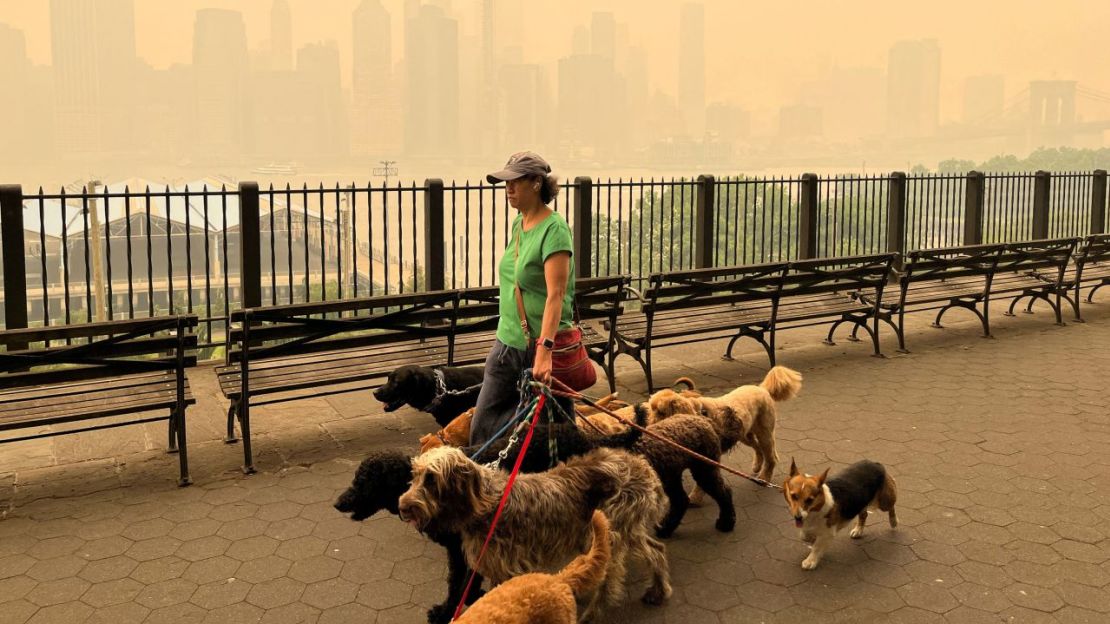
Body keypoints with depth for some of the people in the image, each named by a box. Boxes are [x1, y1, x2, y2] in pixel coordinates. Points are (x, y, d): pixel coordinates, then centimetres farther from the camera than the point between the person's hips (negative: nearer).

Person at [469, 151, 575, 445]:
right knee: (483, 425, 8)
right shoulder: (518, 223, 10)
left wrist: (544, 349, -34)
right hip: (509, 341, 8)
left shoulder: (554, 228, -16)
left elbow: (556, 294, -25)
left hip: (540, 345, -8)